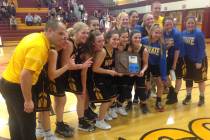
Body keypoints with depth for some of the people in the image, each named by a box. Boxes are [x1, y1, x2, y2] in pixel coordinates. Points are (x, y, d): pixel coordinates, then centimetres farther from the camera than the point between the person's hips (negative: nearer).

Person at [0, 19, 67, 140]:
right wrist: (28, 100, -22)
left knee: (16, 121, 25)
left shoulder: (35, 36, 3)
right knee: (28, 125, 6)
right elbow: (25, 75, -30)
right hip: (17, 86, -9)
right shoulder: (39, 46, -25)